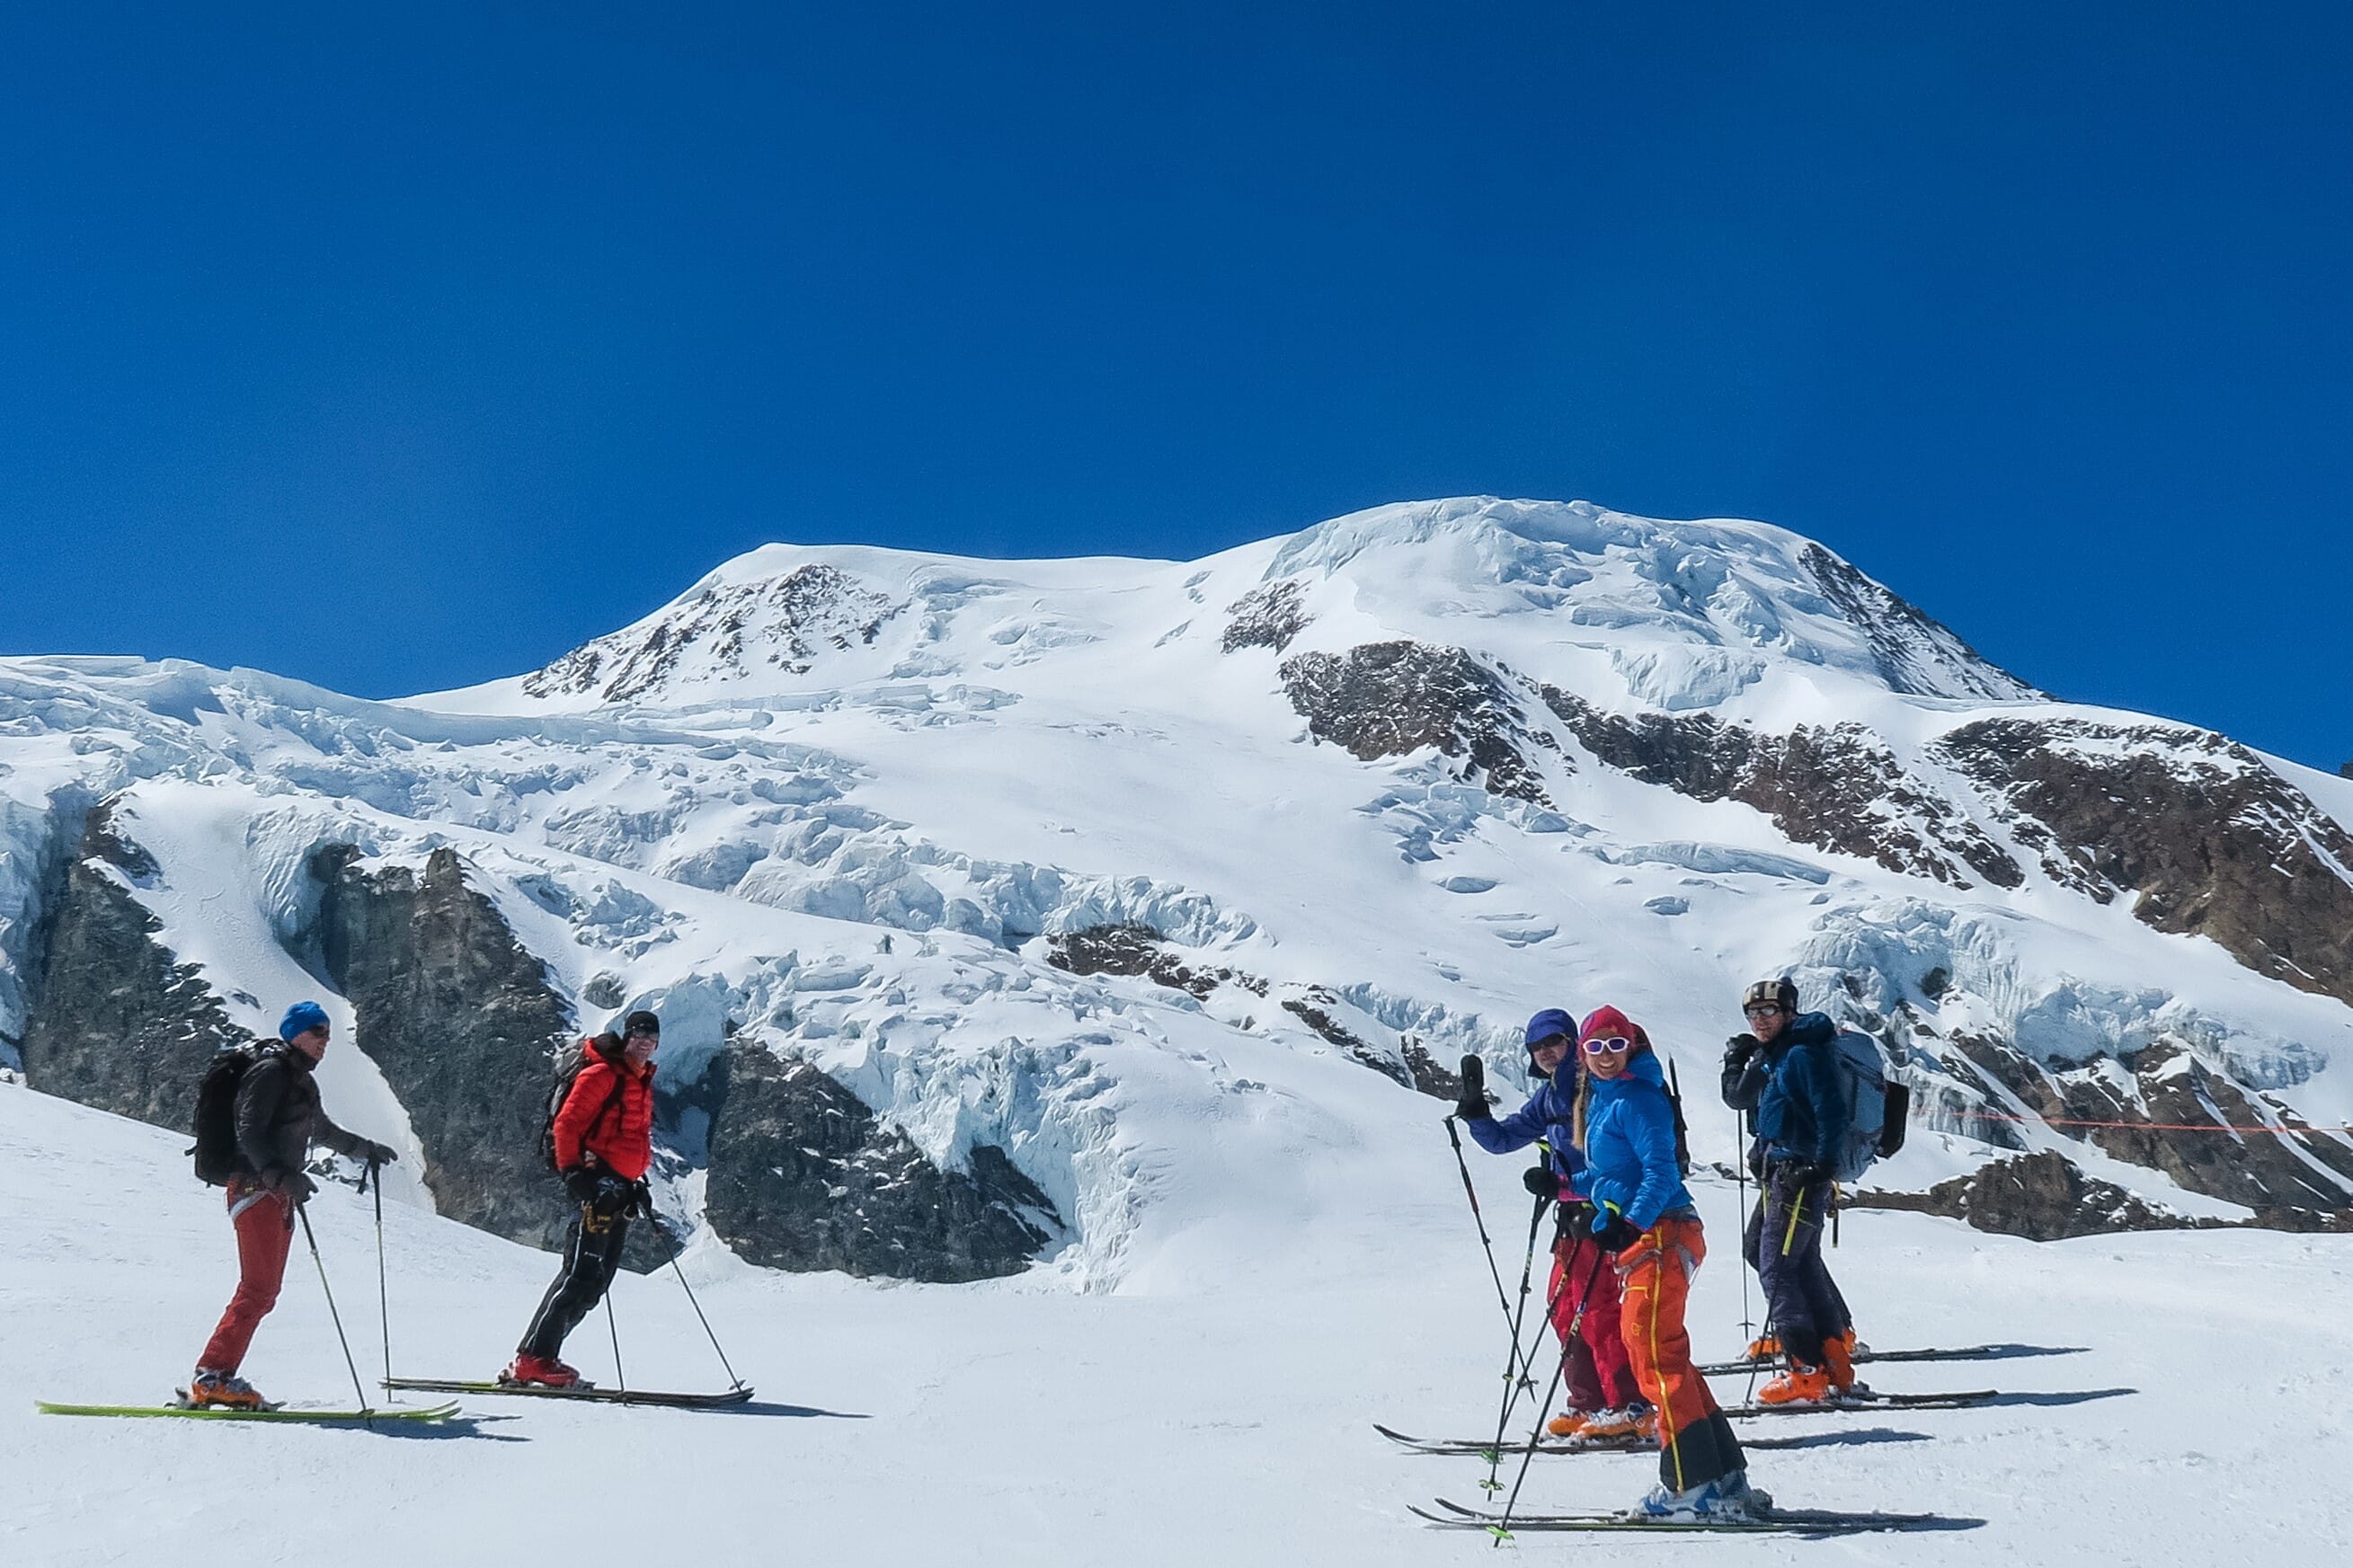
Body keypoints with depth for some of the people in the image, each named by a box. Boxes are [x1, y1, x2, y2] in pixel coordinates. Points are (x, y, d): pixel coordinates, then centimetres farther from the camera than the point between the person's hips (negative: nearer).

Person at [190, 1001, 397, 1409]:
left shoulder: (302, 1081, 21)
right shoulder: (270, 1072, -8)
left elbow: (321, 1130, 37)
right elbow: (250, 1134, -18)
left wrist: (366, 1149, 45)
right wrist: (282, 1176, -31)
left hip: (280, 1193, 10)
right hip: (256, 1188, -10)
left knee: (265, 1290, 6)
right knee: (258, 1288, -15)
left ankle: (218, 1378, 7)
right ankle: (211, 1376, -14)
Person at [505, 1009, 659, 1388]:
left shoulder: (642, 1082, 21)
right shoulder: (602, 1074, -6)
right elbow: (567, 1124, -12)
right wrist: (573, 1171, -20)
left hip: (622, 1188, 9)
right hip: (598, 1182, -9)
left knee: (597, 1281, 6)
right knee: (582, 1273, -14)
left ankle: (541, 1356, 9)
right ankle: (532, 1359, -12)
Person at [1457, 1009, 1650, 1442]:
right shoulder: (1549, 1095, 14)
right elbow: (1503, 1138, 19)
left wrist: (1563, 1183, -25)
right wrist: (1476, 1116, 0)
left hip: (1602, 1210, -9)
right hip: (1573, 1214, 9)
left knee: (1595, 1308, -11)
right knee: (1565, 1307, 10)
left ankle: (1631, 1408, -5)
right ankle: (1588, 1404, 17)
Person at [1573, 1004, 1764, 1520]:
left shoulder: (1635, 1099, -10)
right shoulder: (1599, 1099, 18)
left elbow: (1660, 1171, -19)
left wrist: (1628, 1223, -29)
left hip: (1659, 1238, -10)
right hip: (1640, 1243, 10)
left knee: (1656, 1359, -11)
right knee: (1666, 1359, 11)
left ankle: (1694, 1486, -8)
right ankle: (1727, 1479, 15)